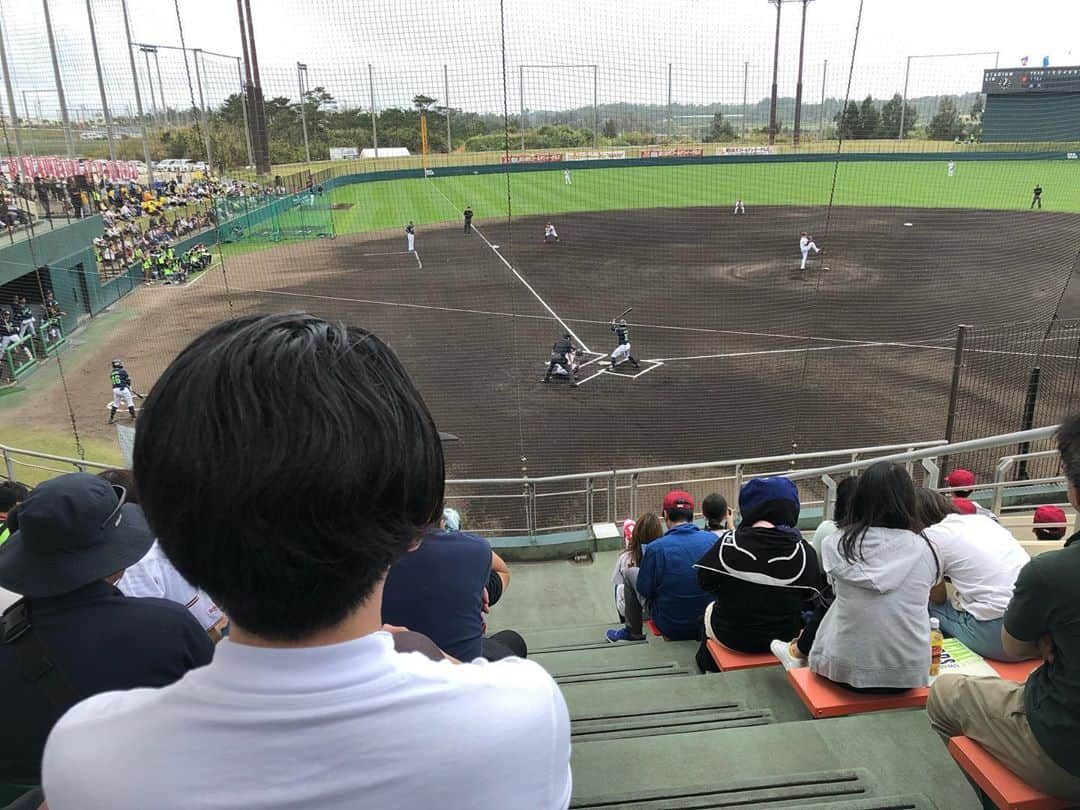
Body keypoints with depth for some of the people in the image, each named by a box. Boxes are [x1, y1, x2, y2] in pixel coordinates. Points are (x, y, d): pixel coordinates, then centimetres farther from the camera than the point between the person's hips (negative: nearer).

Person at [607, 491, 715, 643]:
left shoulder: (655, 548, -21)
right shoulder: (713, 539, -11)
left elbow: (644, 590, -9)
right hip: (707, 623, 4)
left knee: (630, 573, 16)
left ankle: (633, 632, 31)